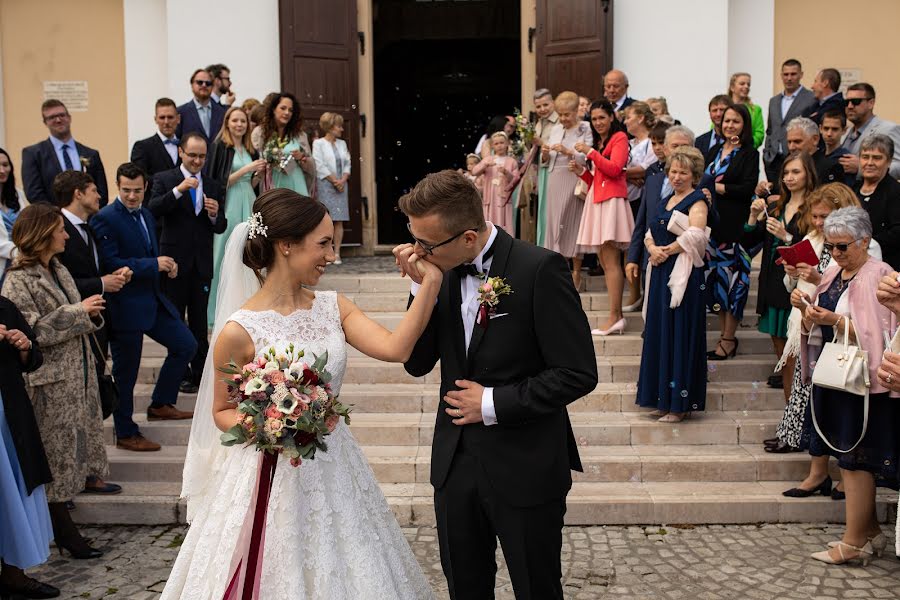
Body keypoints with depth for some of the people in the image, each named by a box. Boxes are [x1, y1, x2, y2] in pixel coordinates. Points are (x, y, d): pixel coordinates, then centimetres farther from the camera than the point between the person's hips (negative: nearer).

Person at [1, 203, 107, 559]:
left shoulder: (58, 270, 11)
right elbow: (32, 332, -22)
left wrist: (90, 313, -4)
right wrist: (78, 311, -21)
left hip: (77, 376, 8)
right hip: (50, 384, -8)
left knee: (68, 452, 14)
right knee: (55, 455, 1)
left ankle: (63, 530, 26)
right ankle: (66, 534, 11)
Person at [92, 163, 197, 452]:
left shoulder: (146, 214, 11)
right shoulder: (105, 219, -15)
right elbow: (110, 264, -23)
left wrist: (166, 264, -1)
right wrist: (154, 264, -21)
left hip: (153, 300, 8)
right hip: (125, 306, -8)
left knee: (186, 345, 14)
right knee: (126, 371, 3)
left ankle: (160, 404, 29)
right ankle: (125, 434, 18)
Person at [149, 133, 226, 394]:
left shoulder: (214, 186, 7)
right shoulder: (164, 180, -3)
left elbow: (221, 227, 8)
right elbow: (152, 211, -18)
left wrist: (215, 215, -14)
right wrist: (178, 190, -27)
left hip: (202, 264, 3)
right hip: (175, 261, -3)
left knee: (199, 321, 10)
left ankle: (200, 371, 20)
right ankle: (180, 374, 17)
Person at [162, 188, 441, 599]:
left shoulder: (333, 307, -1)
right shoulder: (239, 330, -15)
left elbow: (395, 348, -16)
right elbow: (222, 411, -2)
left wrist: (430, 283, -20)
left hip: (334, 473, 5)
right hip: (272, 476, -5)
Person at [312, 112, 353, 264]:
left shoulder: (342, 143, 15)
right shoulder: (318, 143, -1)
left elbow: (347, 164, 12)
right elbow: (320, 166, -8)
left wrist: (343, 179, -5)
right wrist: (334, 181, -11)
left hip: (341, 185, 5)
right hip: (325, 185, -5)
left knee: (339, 220, 0)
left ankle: (337, 253, 1)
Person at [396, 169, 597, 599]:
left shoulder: (539, 269, -19)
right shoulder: (441, 270, -1)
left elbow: (578, 373, -17)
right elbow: (417, 364, 0)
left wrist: (493, 403, -16)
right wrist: (421, 288, -13)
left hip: (524, 467, -5)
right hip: (455, 462, 6)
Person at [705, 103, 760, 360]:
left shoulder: (749, 154, -2)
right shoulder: (714, 152, 17)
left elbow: (748, 188, -13)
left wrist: (717, 187, -11)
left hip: (734, 224, -6)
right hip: (712, 222, 6)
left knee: (732, 278, -3)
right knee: (715, 276, 8)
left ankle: (728, 340, 3)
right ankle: (726, 334, 18)